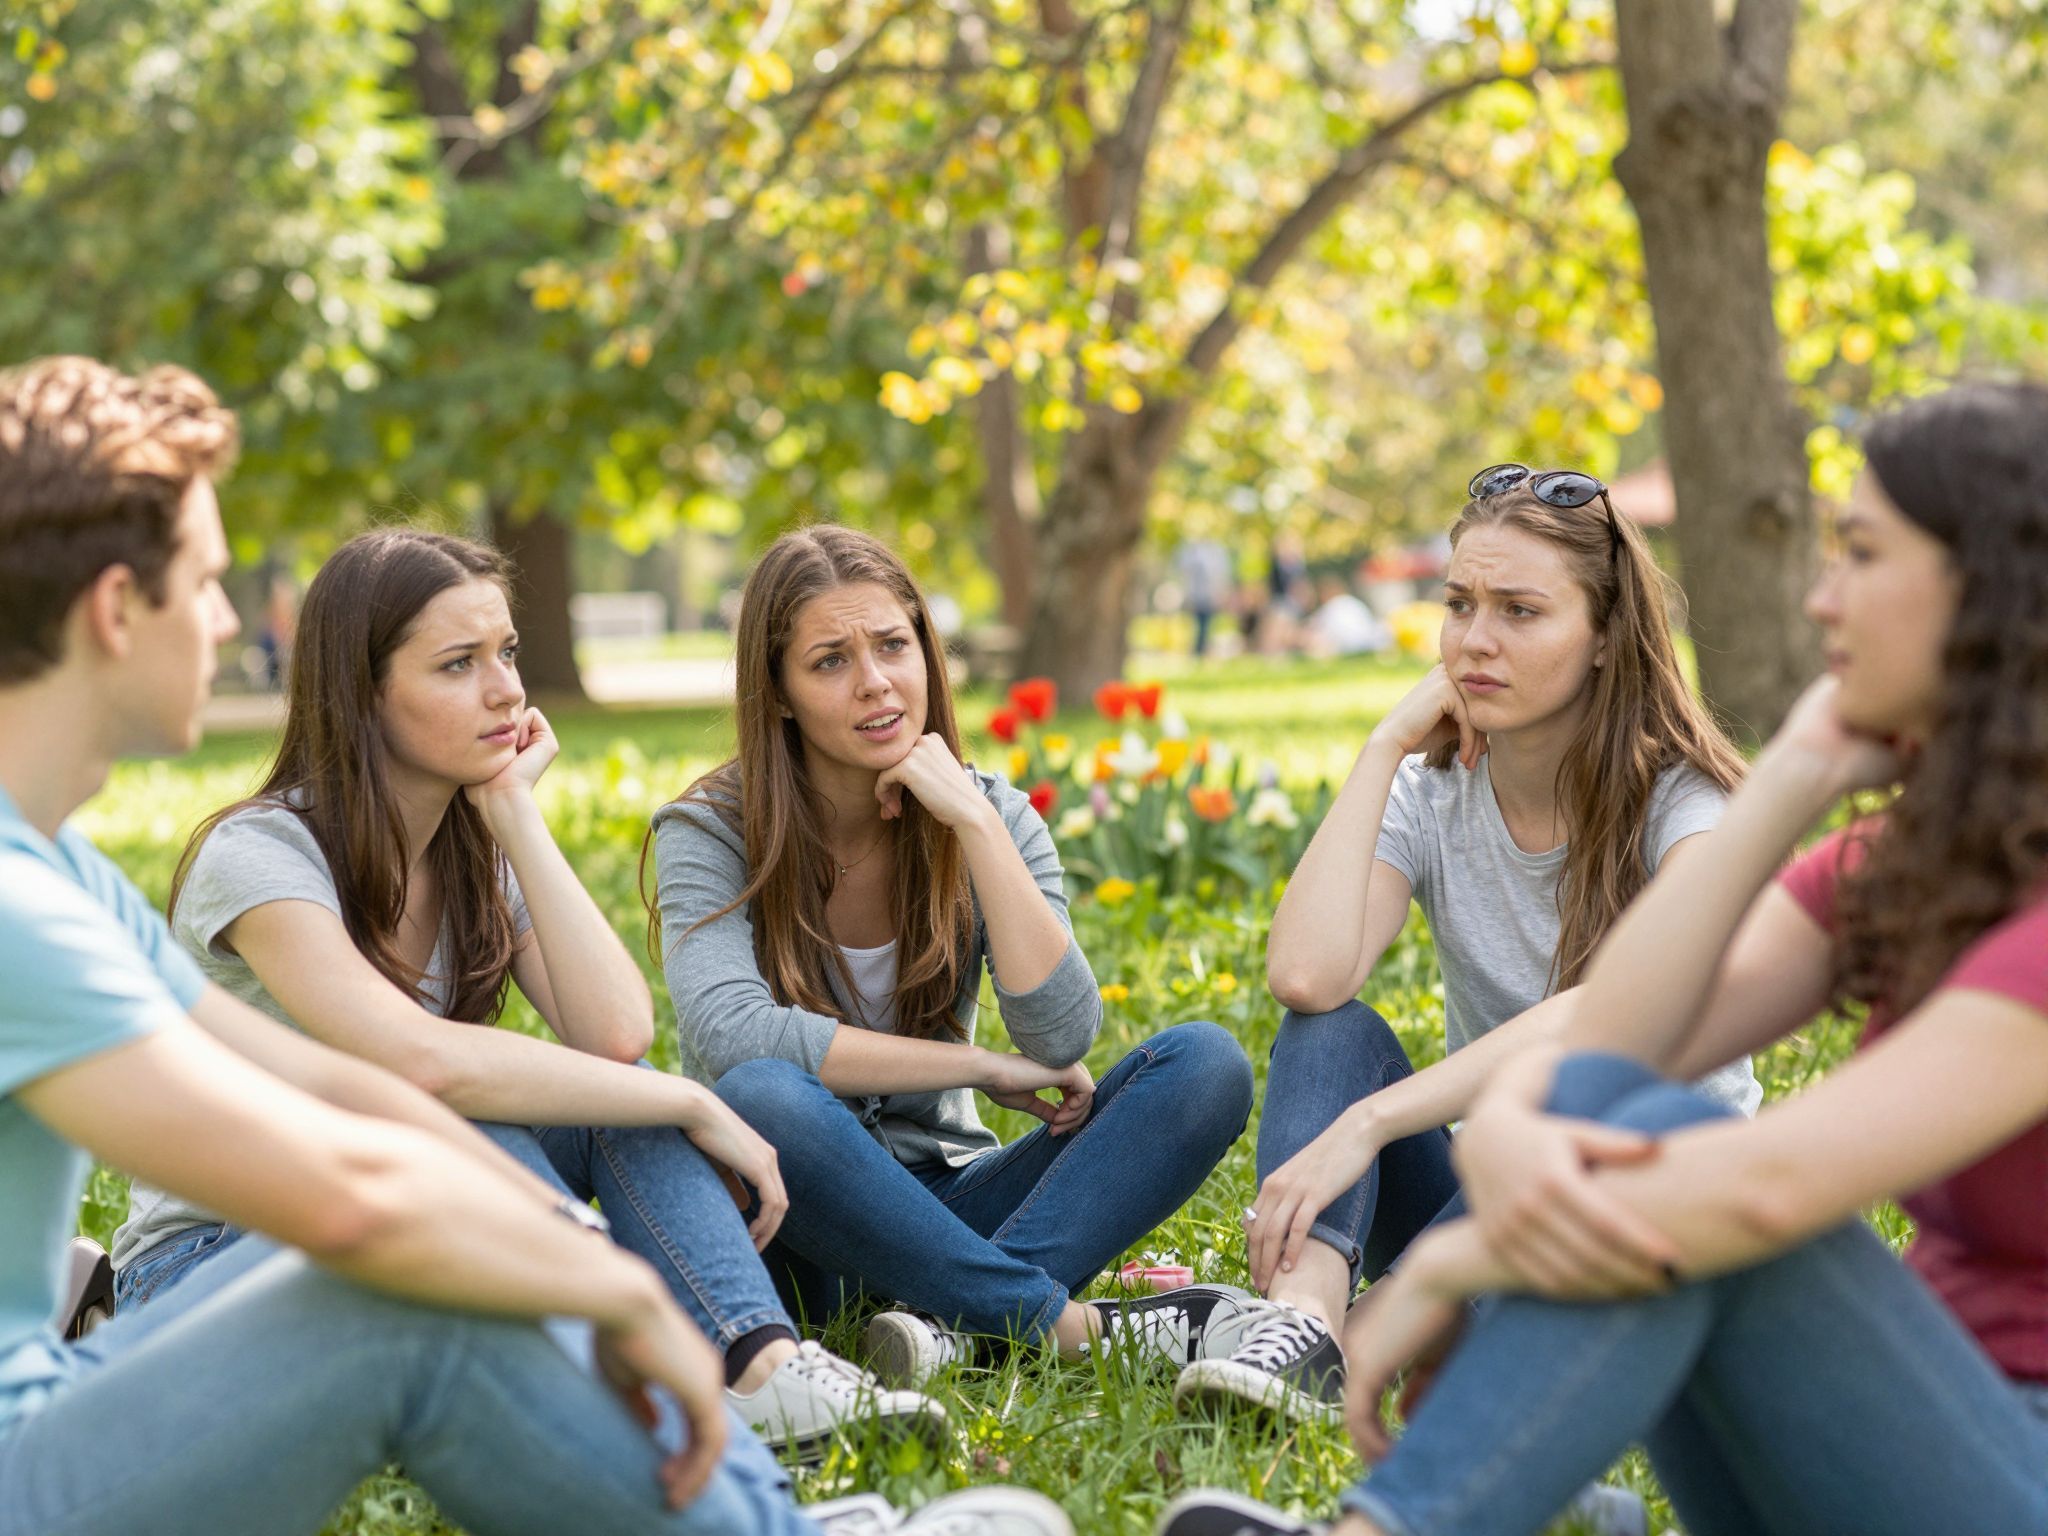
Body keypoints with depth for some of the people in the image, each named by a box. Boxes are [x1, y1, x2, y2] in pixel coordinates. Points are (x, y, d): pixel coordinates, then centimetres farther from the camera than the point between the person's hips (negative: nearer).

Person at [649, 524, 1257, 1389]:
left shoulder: (991, 817, 1)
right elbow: (731, 1039, -25)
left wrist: (974, 823, -18)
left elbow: (1062, 1042, -13)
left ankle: (967, 1319, -32)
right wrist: (986, 1069, -20)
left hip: (939, 1204, 4)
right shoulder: (710, 833, -7)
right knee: (762, 1098, -37)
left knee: (1206, 1064, -16)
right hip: (796, 1224, -3)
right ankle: (1069, 1324, -29)